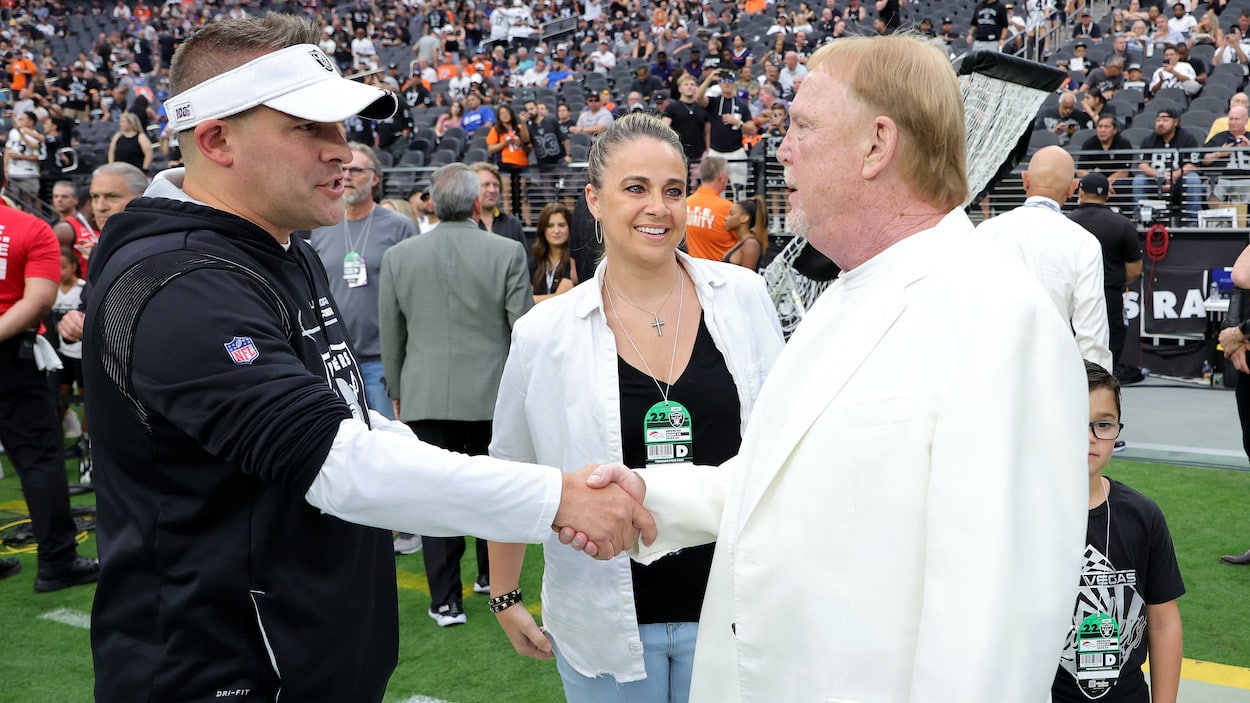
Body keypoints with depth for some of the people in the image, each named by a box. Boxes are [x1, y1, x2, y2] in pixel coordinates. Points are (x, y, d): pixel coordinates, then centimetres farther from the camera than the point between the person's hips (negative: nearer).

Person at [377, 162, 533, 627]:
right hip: (493, 395, 0)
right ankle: (493, 578, 32)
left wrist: (397, 392, 18)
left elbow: (390, 335, 6)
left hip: (425, 396, 1)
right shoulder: (507, 254, -8)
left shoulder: (397, 256, -1)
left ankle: (445, 600, 9)